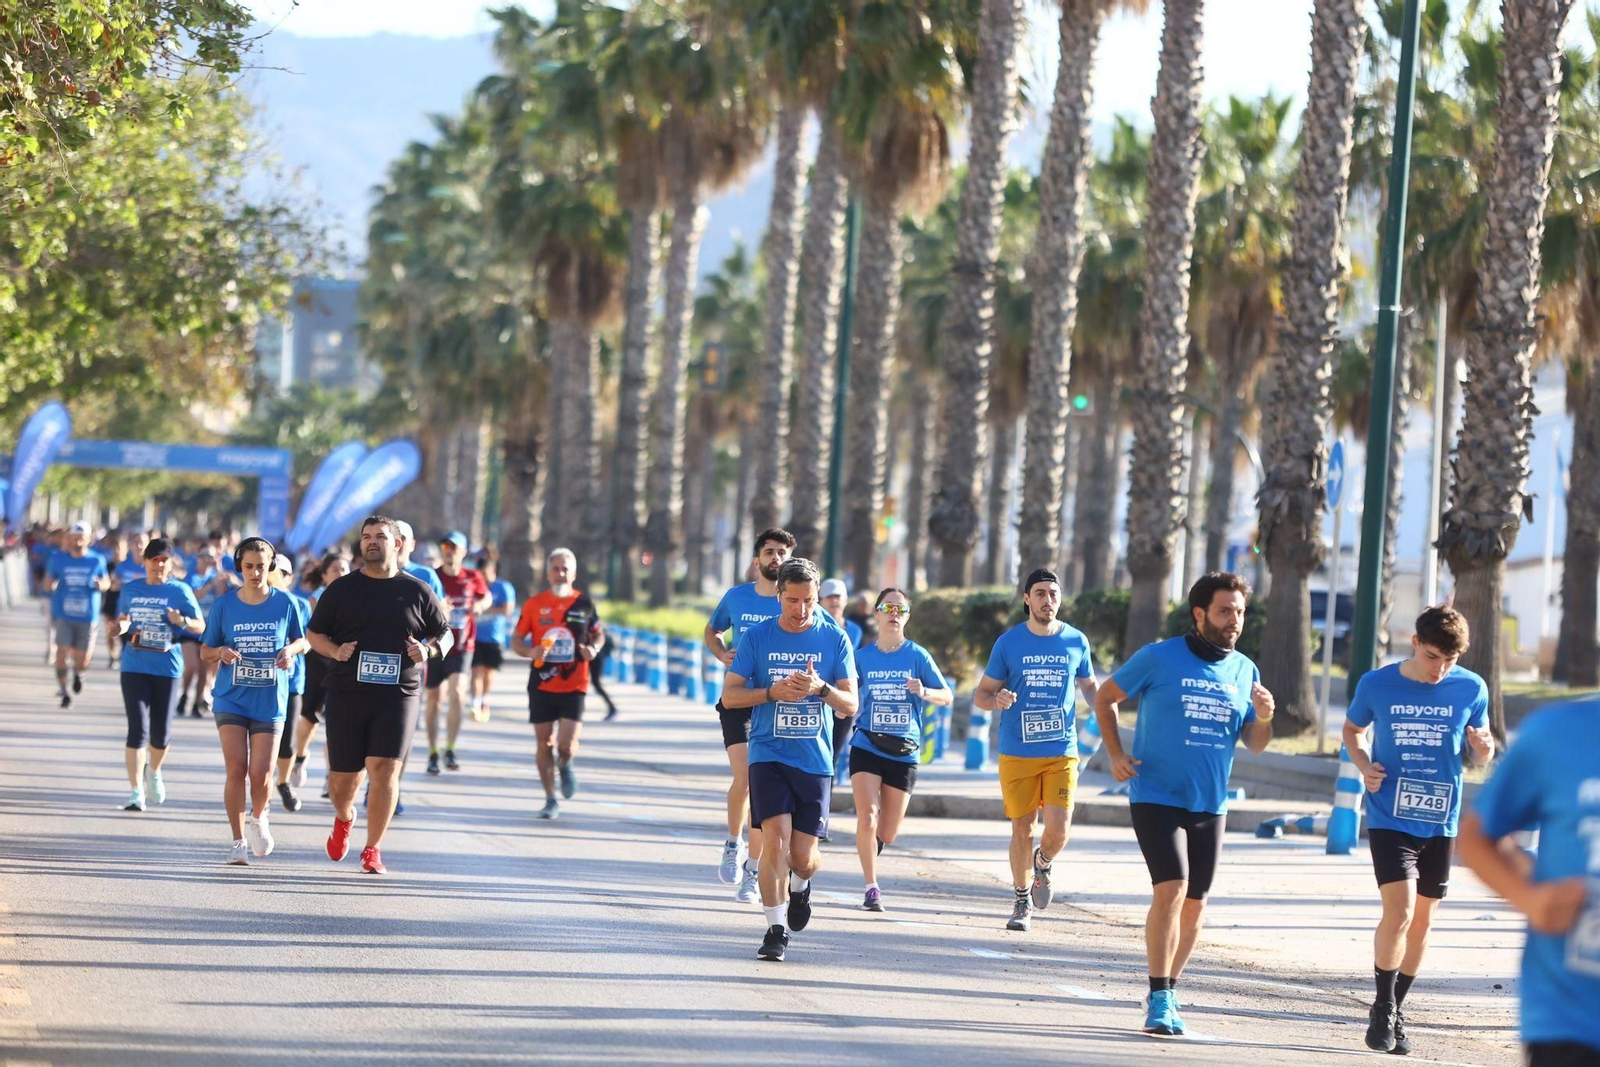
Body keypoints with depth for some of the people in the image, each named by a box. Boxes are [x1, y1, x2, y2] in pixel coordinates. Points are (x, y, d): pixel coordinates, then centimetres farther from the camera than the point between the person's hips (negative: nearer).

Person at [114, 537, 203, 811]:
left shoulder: (180, 591, 0)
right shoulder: (130, 589, 7)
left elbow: (201, 626, 0)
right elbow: (121, 619, 19)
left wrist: (182, 621, -21)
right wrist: (122, 627, -4)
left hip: (167, 668, -1)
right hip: (134, 667, 1)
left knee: (160, 732, 6)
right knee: (138, 729, -10)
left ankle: (153, 772, 38)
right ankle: (136, 792, -7)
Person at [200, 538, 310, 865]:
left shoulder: (284, 603, 1)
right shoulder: (224, 604, 1)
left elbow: (303, 641, 12)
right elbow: (205, 651, 7)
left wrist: (292, 650, -11)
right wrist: (220, 653, -15)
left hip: (270, 700, 0)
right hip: (231, 699, 0)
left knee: (261, 773, -5)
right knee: (236, 768, -8)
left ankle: (258, 818, 27)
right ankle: (238, 841, 4)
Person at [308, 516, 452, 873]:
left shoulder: (417, 592, 6)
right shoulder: (341, 589, 7)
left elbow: (445, 634, 14)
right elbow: (315, 633, 11)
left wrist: (428, 650, -7)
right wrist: (336, 651, -10)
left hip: (397, 697, -1)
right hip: (345, 696, 1)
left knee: (384, 770, -13)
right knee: (343, 776, 5)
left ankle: (372, 850, -3)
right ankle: (344, 818, 40)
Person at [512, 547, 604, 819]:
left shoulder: (583, 603, 3)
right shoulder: (535, 603, 2)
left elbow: (598, 633, 17)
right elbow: (516, 640, 7)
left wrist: (594, 648, -5)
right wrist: (530, 651, -14)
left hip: (574, 686, -1)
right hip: (541, 684, 1)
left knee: (567, 743, -12)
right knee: (544, 743, 4)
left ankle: (565, 766, 25)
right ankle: (551, 800, 16)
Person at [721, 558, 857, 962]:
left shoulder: (835, 640, 4)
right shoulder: (756, 637, 2)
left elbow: (850, 705, 3)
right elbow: (729, 695, 1)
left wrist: (821, 689, -17)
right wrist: (772, 692, -15)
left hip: (815, 759, 1)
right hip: (768, 755, -1)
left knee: (803, 857, 0)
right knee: (776, 838, -17)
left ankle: (799, 886, 37)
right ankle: (776, 930, -8)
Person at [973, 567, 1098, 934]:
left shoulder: (1076, 641, 5)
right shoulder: (1009, 642, 1)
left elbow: (1089, 686, 20)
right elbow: (980, 694, 5)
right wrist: (996, 700, -19)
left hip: (1062, 752, 0)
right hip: (1017, 753, 0)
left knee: (1058, 828, -12)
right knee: (1022, 830, 3)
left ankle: (1043, 865, 23)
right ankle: (1022, 900, 22)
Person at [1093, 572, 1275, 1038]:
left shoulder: (1245, 671, 7)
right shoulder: (1159, 658, -6)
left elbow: (1253, 744, 13)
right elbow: (1105, 697, 6)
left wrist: (1263, 717, -8)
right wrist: (1116, 756, -3)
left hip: (1211, 805, 5)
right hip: (1157, 797, -5)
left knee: (1194, 904, 8)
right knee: (1170, 890, -18)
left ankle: (1169, 991, 24)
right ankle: (1160, 1000, -13)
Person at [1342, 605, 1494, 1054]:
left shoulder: (1471, 689, -4)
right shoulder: (1377, 685, -6)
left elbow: (1480, 753, 9)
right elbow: (1353, 729, 13)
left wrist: (1483, 748, -15)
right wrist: (1364, 765, -6)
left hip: (1441, 823, 2)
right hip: (1390, 819, -2)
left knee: (1421, 923, 10)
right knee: (1400, 911, -18)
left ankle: (1394, 1012, 25)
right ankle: (1383, 1008, -2)